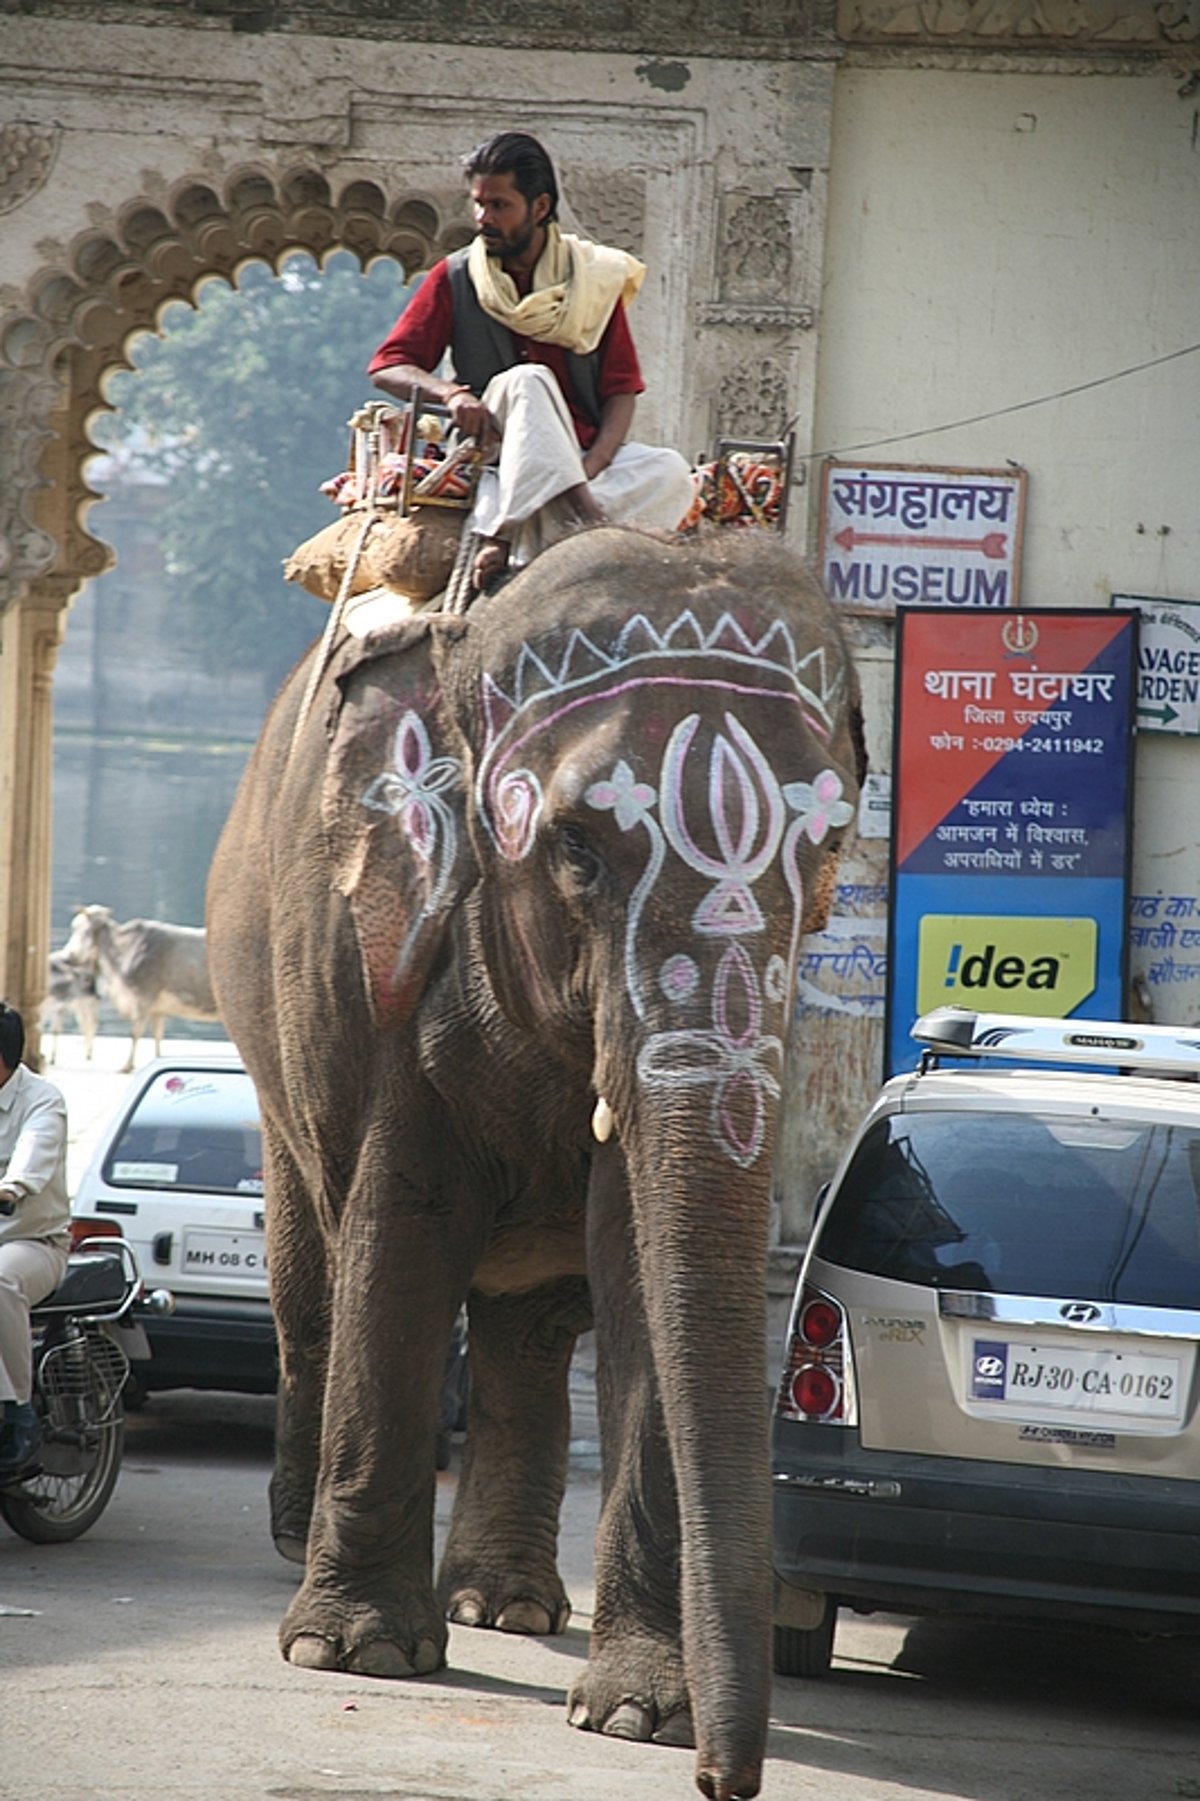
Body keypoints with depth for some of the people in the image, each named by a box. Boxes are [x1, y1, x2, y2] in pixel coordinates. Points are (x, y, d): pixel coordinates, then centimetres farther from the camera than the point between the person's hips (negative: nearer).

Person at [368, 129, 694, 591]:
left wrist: (591, 467, -14)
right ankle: (583, 518, -49)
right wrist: (451, 393, -20)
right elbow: (388, 367, 2)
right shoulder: (455, 279, 7)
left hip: (585, 454, 2)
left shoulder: (595, 276, 8)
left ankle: (508, 540, -39)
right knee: (526, 381, -30)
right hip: (501, 458, -2)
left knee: (669, 472, -27)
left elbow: (621, 388, 4)